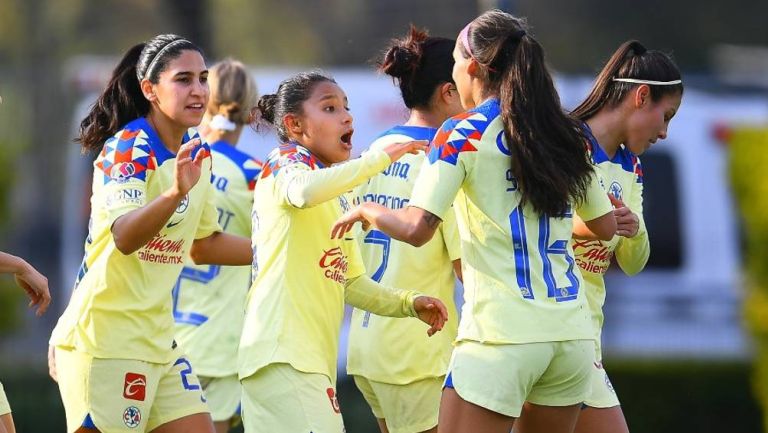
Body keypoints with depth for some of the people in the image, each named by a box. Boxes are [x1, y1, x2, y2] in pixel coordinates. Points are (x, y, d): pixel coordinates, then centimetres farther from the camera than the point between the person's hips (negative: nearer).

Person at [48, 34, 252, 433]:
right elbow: (124, 237, -32)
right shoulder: (128, 149, -14)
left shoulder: (197, 153, 10)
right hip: (104, 341, -8)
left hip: (158, 340, 8)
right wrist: (175, 193, -49)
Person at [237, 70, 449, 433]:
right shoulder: (285, 162, -2)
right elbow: (304, 190, -29)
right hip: (284, 355, -10)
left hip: (315, 358, 10)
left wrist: (408, 303, 12)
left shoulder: (337, 198, 24)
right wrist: (382, 157, -26)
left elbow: (351, 282, 27)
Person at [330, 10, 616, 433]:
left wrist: (366, 210, 7)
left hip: (503, 335, -6)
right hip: (572, 331, 6)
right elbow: (605, 226, 20)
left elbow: (416, 228, -13)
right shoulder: (564, 133, 12)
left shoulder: (462, 133, -4)